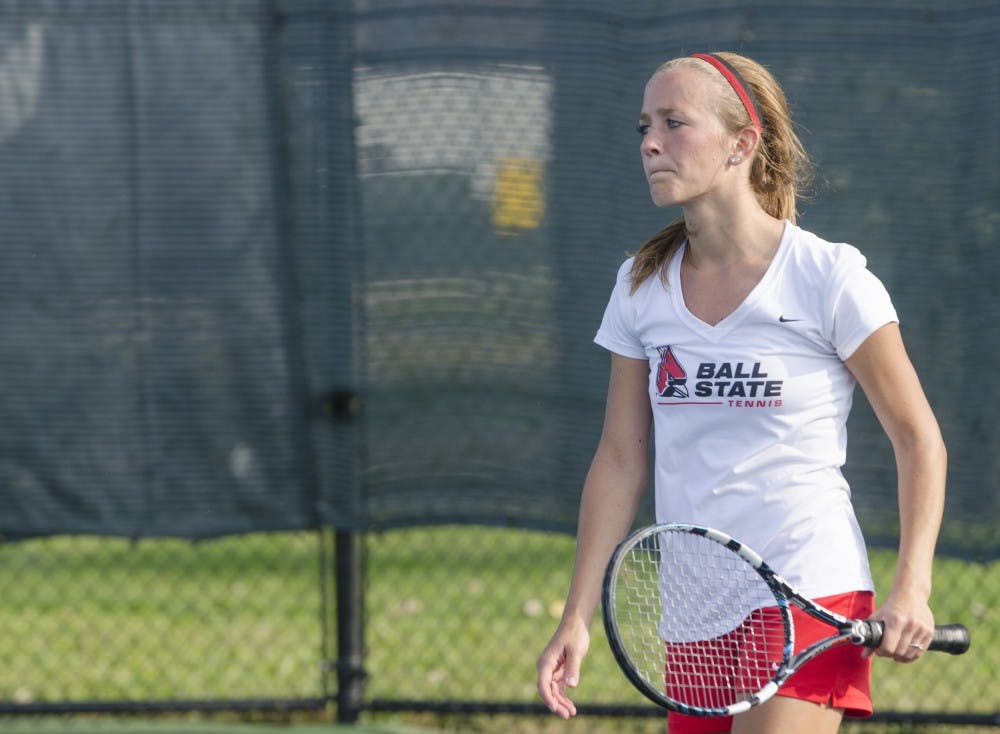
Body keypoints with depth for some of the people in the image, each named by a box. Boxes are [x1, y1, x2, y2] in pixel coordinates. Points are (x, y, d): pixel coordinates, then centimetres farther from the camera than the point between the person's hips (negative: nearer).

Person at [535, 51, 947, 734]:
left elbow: (918, 439, -2)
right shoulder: (641, 286, 8)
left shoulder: (830, 278, -7)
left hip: (810, 600, -5)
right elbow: (621, 461, 12)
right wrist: (578, 617, 7)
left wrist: (912, 588, -12)